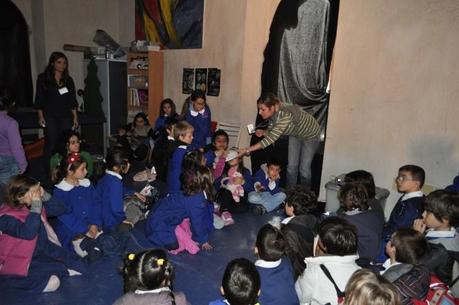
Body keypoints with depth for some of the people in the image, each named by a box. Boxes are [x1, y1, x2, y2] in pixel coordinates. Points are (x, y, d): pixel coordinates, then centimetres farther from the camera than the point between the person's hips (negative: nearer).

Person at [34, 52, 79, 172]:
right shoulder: (43, 78, 4)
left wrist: (75, 117, 8)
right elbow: (39, 99, 2)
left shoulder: (68, 80, 12)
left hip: (66, 116, 3)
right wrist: (41, 116, -5)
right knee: (50, 144, -3)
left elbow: (73, 101, 13)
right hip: (50, 116, -2)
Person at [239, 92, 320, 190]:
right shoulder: (273, 114, -20)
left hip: (310, 134, -6)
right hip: (295, 134, 6)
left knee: (304, 168, 0)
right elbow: (272, 131, -2)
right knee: (291, 166, 5)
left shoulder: (286, 115, -43)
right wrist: (263, 132, -24)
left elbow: (271, 139, -46)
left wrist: (248, 149, -46)